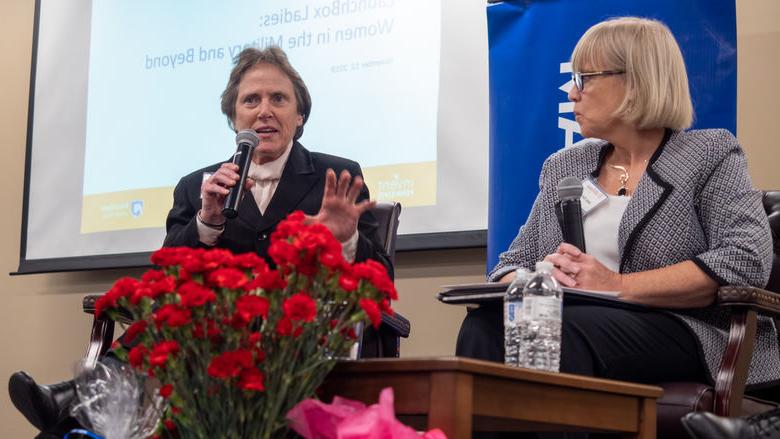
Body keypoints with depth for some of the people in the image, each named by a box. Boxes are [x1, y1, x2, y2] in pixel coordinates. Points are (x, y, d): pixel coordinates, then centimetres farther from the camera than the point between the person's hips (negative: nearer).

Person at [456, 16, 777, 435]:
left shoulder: (711, 154, 6)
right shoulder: (563, 166, 22)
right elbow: (512, 265, 19)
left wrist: (619, 286, -15)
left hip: (681, 330, -4)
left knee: (563, 330, -35)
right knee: (486, 323, -29)